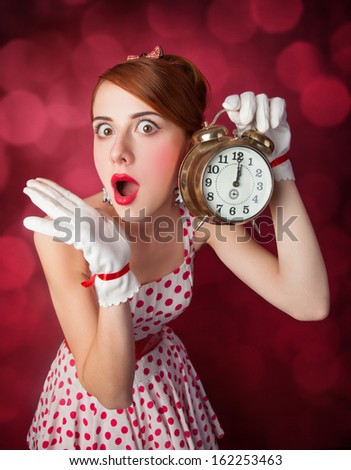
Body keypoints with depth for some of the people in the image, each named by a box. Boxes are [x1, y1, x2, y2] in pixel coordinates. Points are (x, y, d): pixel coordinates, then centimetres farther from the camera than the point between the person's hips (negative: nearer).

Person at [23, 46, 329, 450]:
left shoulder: (198, 215, -21)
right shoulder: (64, 235, -31)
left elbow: (309, 304, -28)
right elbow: (111, 392, -30)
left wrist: (276, 164, -33)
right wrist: (112, 272, -46)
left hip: (166, 378, 3)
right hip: (91, 401, -2)